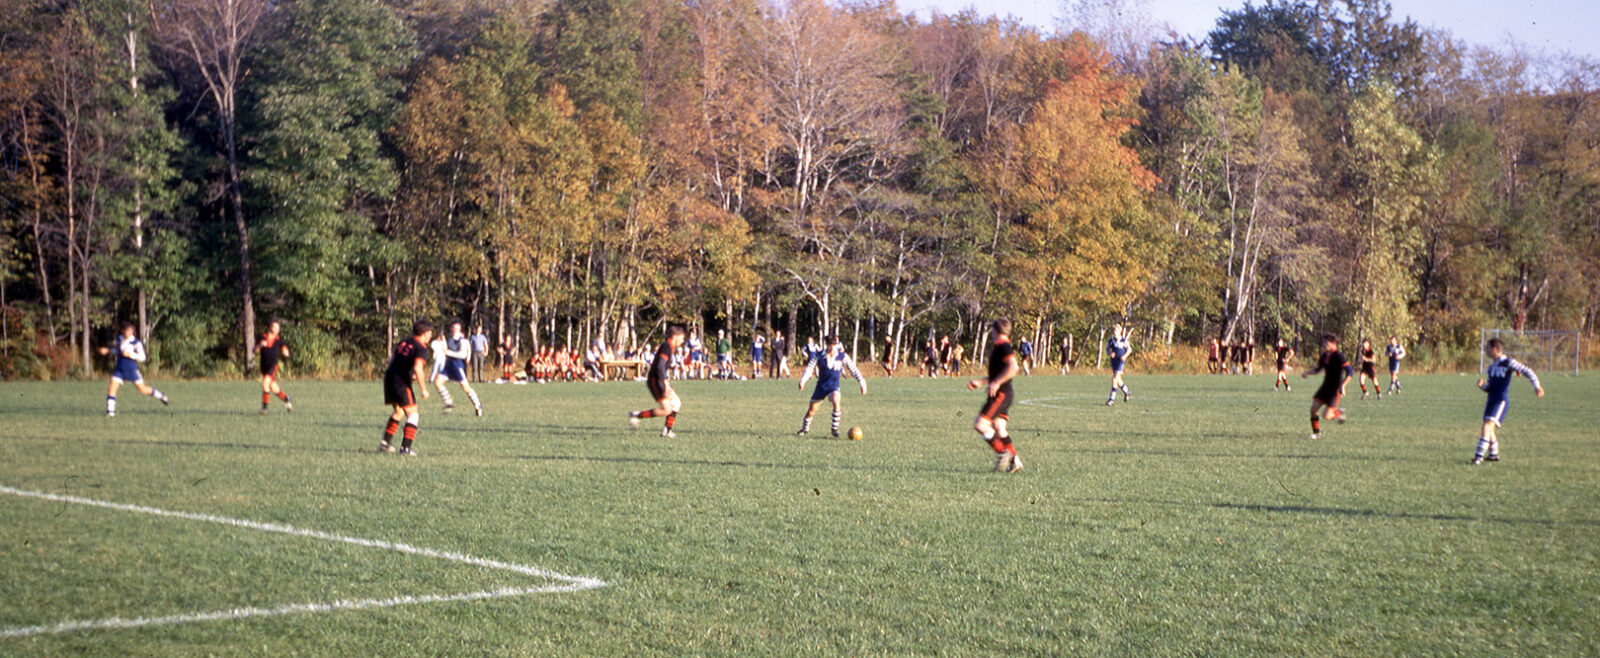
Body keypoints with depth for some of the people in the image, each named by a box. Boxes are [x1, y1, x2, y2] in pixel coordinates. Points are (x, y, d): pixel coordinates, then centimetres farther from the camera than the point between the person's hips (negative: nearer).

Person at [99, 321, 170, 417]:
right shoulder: (119, 339, 5)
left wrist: (130, 354, -25)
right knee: (112, 388, -12)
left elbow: (142, 357, -13)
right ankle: (110, 412, -9)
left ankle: (162, 396, 28)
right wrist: (108, 350, 14)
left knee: (143, 389, 3)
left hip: (132, 370, -4)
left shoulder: (136, 342, -12)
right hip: (119, 370, 4)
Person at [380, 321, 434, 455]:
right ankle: (405, 447, -9)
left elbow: (392, 360, 22)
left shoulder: (404, 342, 16)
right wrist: (424, 389, -15)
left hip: (389, 378, 8)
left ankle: (386, 443, 26)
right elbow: (418, 368, -22)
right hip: (401, 382, -8)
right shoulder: (421, 348, -8)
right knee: (412, 414, 0)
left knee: (399, 412, 25)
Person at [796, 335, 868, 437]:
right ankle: (804, 429, 34)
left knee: (836, 402, -31)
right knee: (812, 410, 6)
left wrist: (862, 382, -5)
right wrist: (802, 381, -22)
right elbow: (809, 368, -8)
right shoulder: (819, 356, -5)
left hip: (833, 387, -1)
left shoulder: (842, 356, -5)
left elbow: (853, 369, 0)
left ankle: (835, 429, -19)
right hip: (821, 386, 1)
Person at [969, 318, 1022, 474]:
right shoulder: (999, 347, 19)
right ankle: (1014, 461, 6)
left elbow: (1013, 368, -26)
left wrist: (996, 383, -25)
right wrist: (980, 382, 29)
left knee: (979, 424, -13)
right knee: (998, 428, 8)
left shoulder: (1003, 347, -13)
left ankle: (1002, 453, -11)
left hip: (1001, 394, -10)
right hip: (1001, 393, 10)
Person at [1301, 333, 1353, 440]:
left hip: (1335, 389, -8)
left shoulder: (1338, 357, -18)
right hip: (1326, 386, 8)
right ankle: (1316, 432, 14)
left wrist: (1342, 386, -31)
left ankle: (1339, 413, 22)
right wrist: (1307, 373, 8)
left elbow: (1350, 372, -23)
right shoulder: (1325, 356, 7)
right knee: (1313, 409, -1)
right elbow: (1318, 369, 24)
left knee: (1327, 416, -11)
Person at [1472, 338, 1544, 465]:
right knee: (1488, 430, 14)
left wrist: (1536, 386, -17)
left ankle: (1479, 456, -20)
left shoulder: (1508, 362, -6)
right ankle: (1493, 454, 33)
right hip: (1491, 400, 8)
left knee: (1488, 426, -18)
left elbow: (1527, 371, -7)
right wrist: (1482, 385, -1)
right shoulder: (1491, 367, 17)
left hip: (1502, 401, -8)